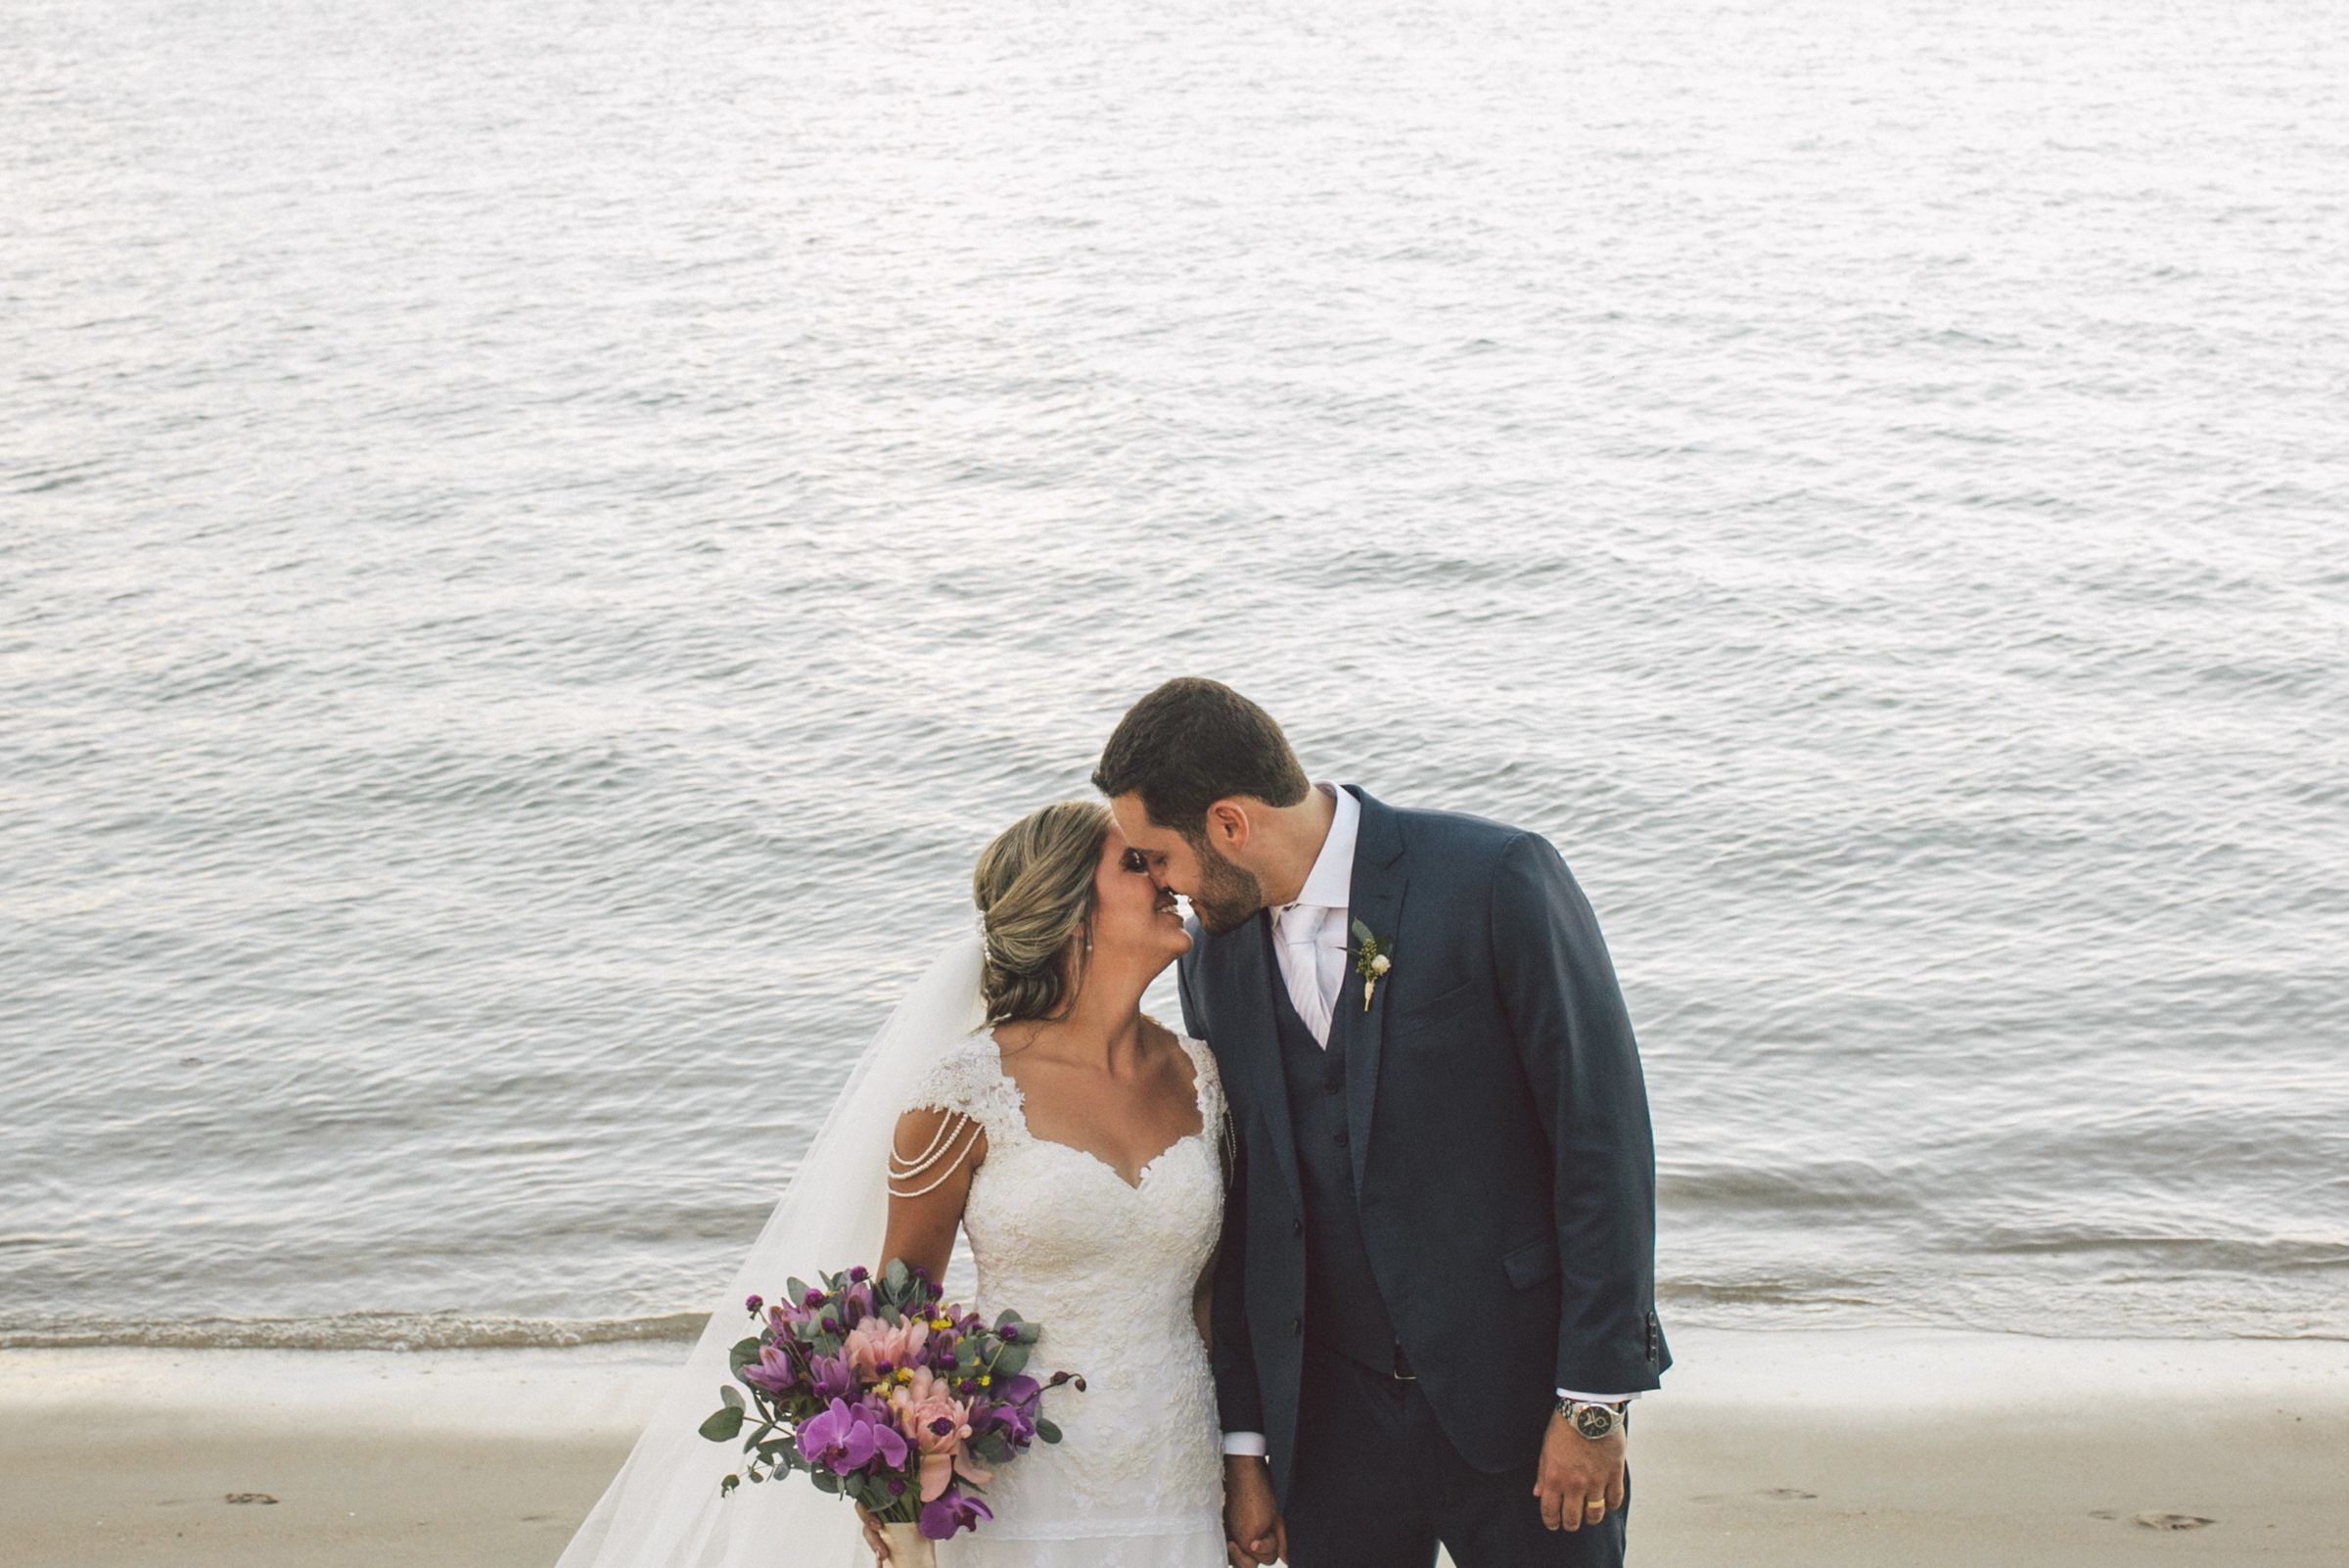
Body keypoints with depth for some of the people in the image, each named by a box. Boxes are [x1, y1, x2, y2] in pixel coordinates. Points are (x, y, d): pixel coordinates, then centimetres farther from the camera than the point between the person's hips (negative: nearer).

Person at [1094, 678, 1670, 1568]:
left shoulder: (1496, 881, -13)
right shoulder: (1216, 951, 4)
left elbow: (1603, 1137, -12)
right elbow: (1235, 1209, 9)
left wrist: (1596, 1401, -13)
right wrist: (1243, 1445, 9)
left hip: (1519, 1389, -4)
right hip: (1334, 1422, 4)